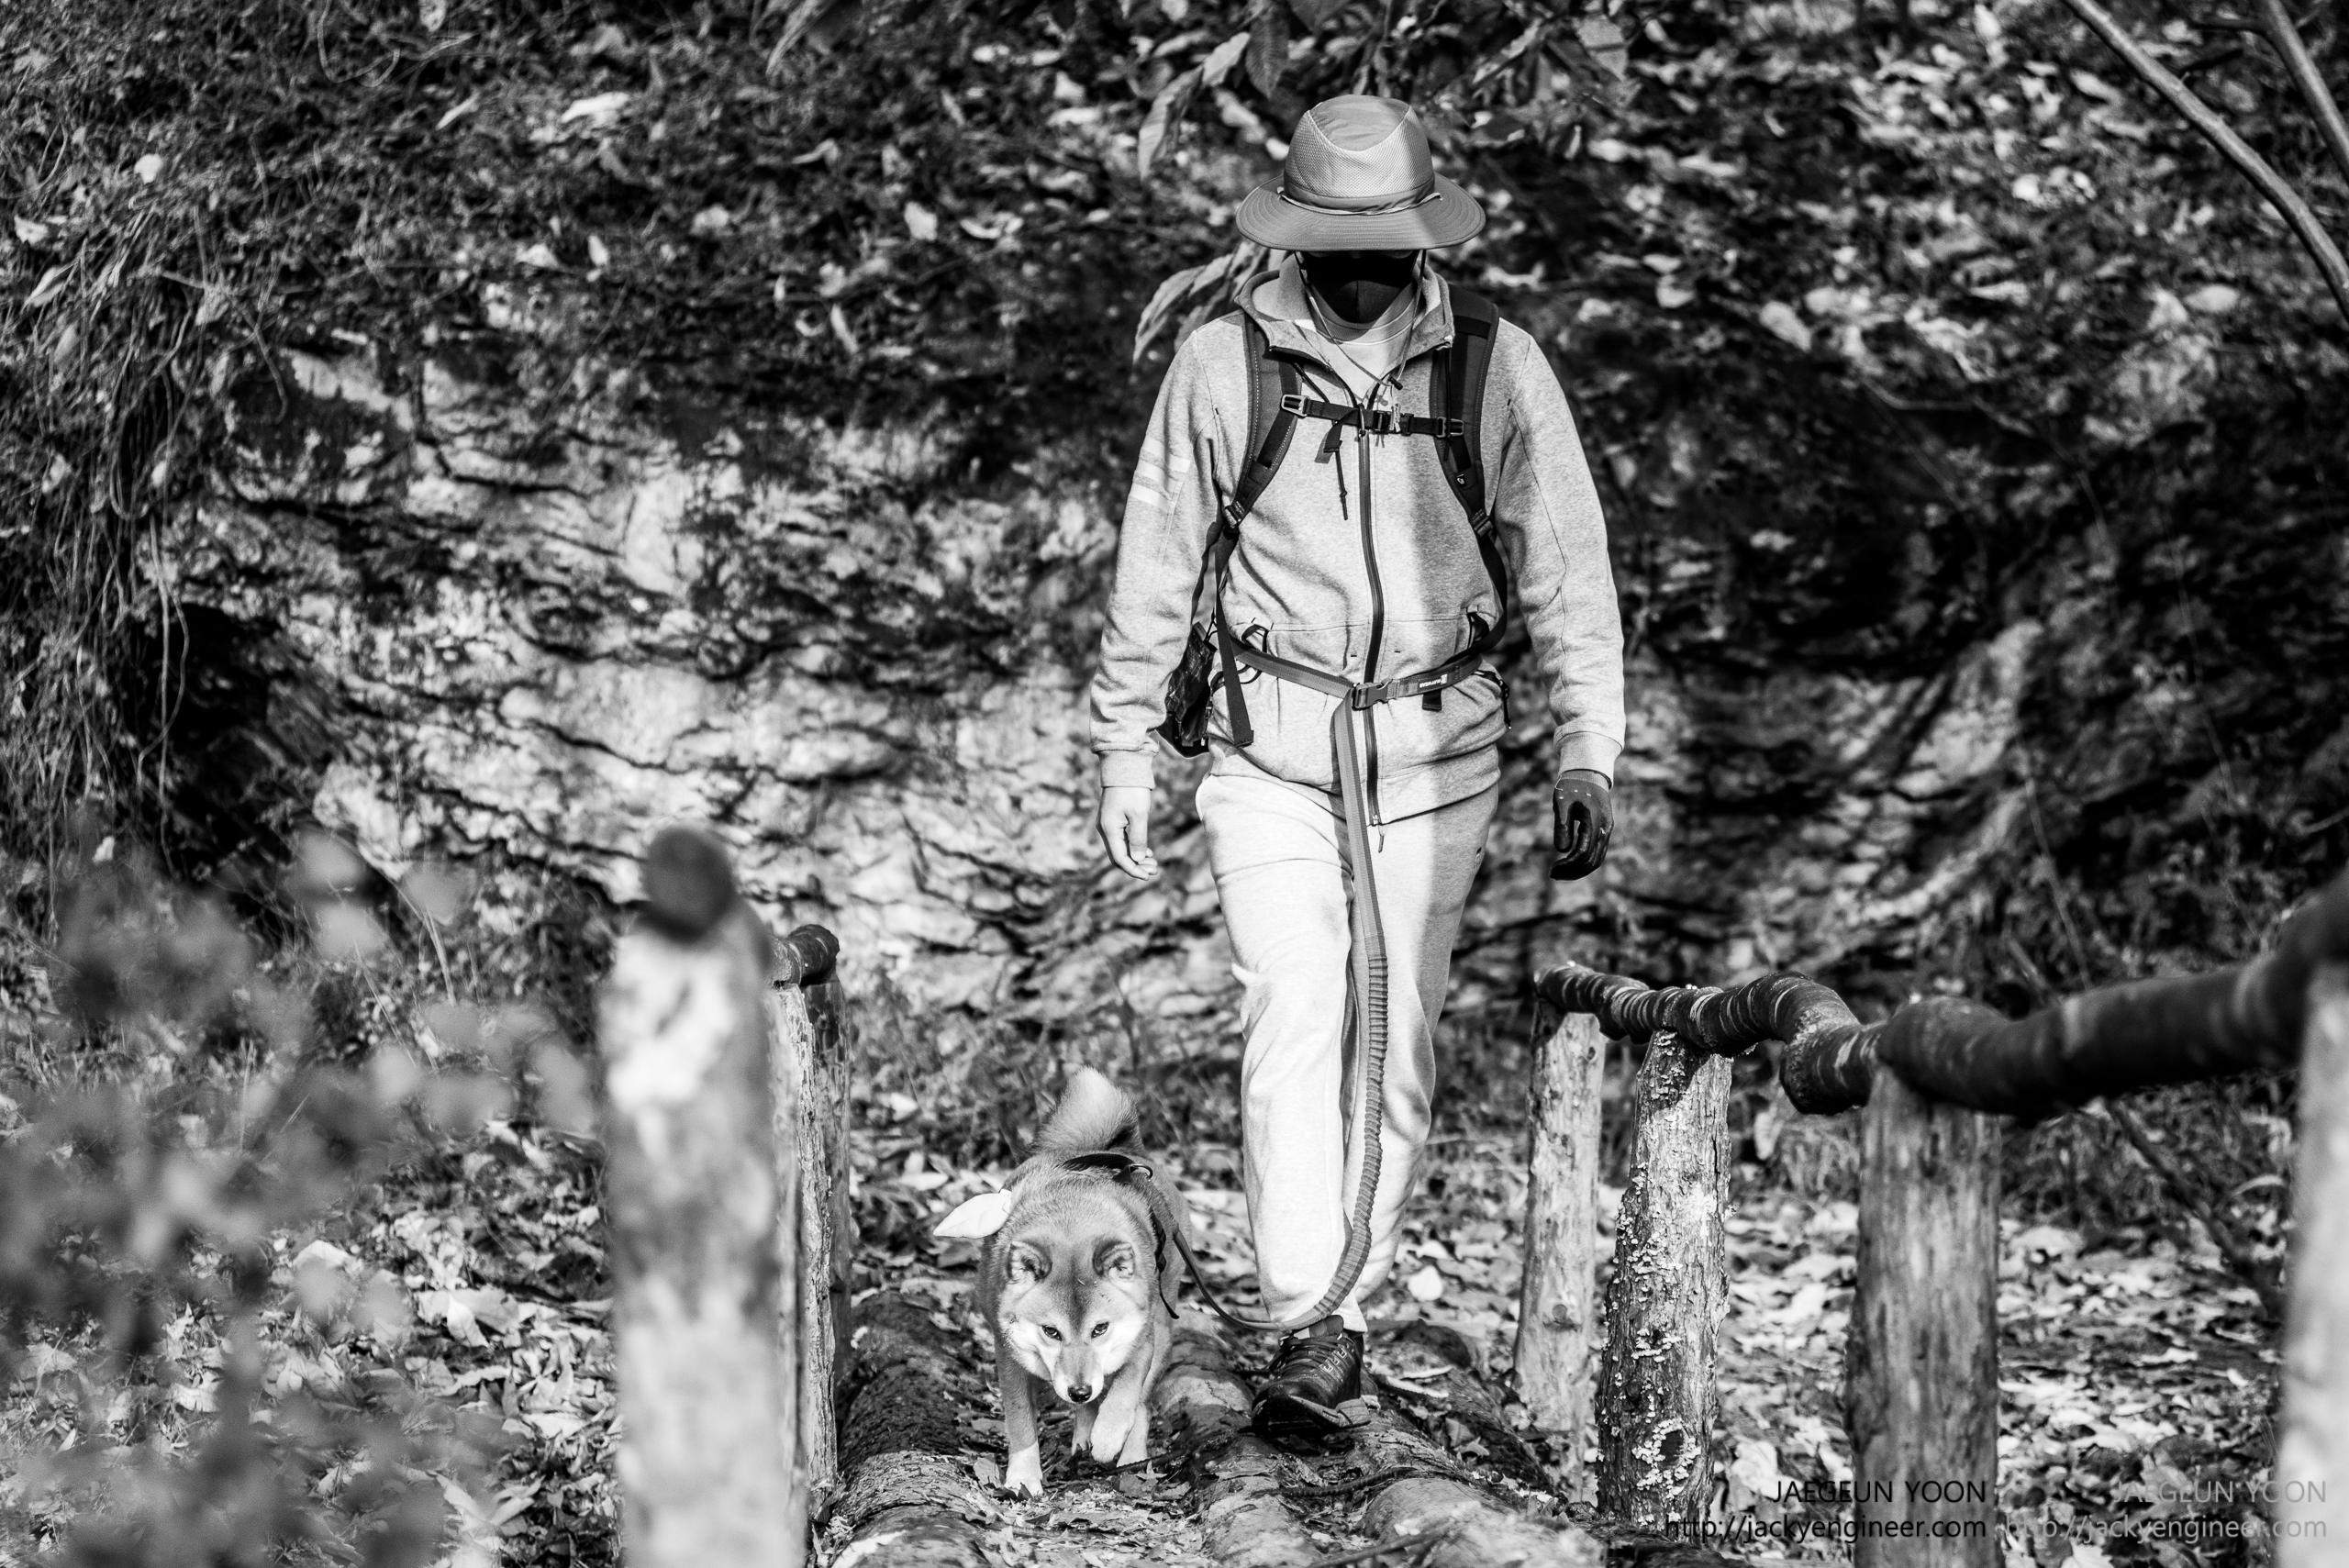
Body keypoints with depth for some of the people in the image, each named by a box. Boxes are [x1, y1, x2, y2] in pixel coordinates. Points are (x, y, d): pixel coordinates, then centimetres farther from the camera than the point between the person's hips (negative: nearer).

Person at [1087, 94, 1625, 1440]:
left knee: (1397, 1035, 3)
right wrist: (1126, 755, 8)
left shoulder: (1496, 367, -2)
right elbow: (1158, 570, 7)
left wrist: (1589, 759, -4)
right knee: (1294, 1013, -14)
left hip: (1437, 746, 1)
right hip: (1272, 742, -1)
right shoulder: (1225, 361, -2)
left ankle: (1349, 1301, 16)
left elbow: (1568, 571, 2)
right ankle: (1312, 1326, -16)